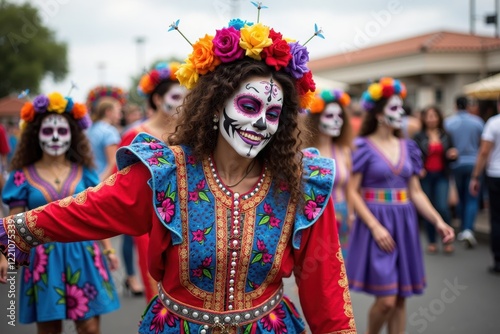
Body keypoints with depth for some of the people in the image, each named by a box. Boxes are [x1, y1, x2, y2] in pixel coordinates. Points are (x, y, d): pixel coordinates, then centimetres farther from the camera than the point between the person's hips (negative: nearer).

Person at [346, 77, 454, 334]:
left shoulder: (408, 147, 9)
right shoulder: (363, 147, -6)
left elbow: (415, 192, 11)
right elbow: (352, 192, -9)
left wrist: (438, 221, -2)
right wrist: (375, 226, -18)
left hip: (404, 223, 5)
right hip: (375, 222, -5)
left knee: (400, 299, 8)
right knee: (386, 300, -8)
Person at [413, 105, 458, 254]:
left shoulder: (446, 136, 7)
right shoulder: (419, 137, 0)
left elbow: (451, 156, 13)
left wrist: (453, 155, -9)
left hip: (442, 176, 1)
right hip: (425, 176, -1)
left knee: (442, 207, -12)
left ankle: (448, 240, 3)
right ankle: (432, 242, 17)